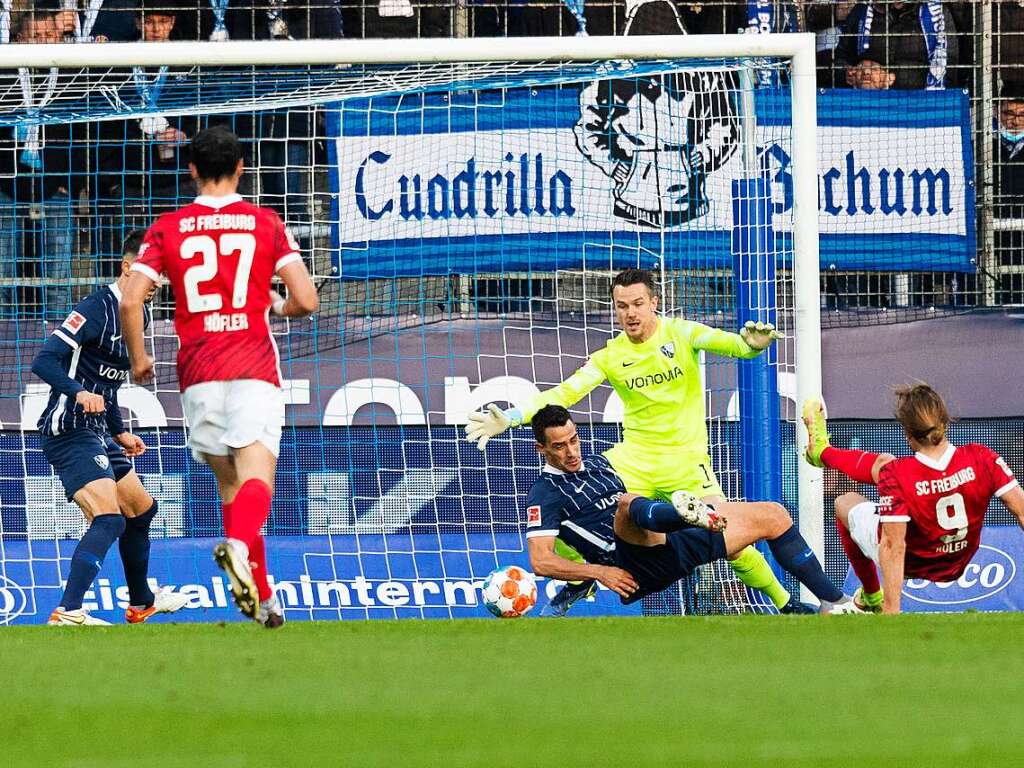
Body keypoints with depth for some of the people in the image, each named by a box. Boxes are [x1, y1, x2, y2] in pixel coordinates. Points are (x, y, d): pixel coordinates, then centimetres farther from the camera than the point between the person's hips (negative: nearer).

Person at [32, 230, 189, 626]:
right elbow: (44, 361, -22)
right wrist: (80, 393, -37)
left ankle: (141, 602, 42)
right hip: (70, 433, -10)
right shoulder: (96, 308, -15)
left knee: (141, 510, 23)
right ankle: (67, 613, -31)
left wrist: (120, 433, 28)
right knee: (108, 519, -24)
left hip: (97, 434, 10)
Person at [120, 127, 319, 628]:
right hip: (254, 370, -2)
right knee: (256, 476, -12)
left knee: (228, 482, 14)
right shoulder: (265, 224, 4)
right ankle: (238, 546, -44)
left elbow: (130, 300, -2)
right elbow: (306, 300, -2)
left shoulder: (168, 228, 6)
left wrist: (138, 359, 13)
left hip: (198, 376, 2)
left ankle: (261, 599, 13)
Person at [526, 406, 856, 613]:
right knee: (628, 503, -40)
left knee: (773, 516, 7)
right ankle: (683, 513, -77)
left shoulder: (597, 463, 25)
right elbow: (541, 561, -11)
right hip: (635, 565, -8)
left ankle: (834, 601, 7)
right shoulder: (545, 493, 0)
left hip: (674, 547, 9)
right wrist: (599, 572, -19)